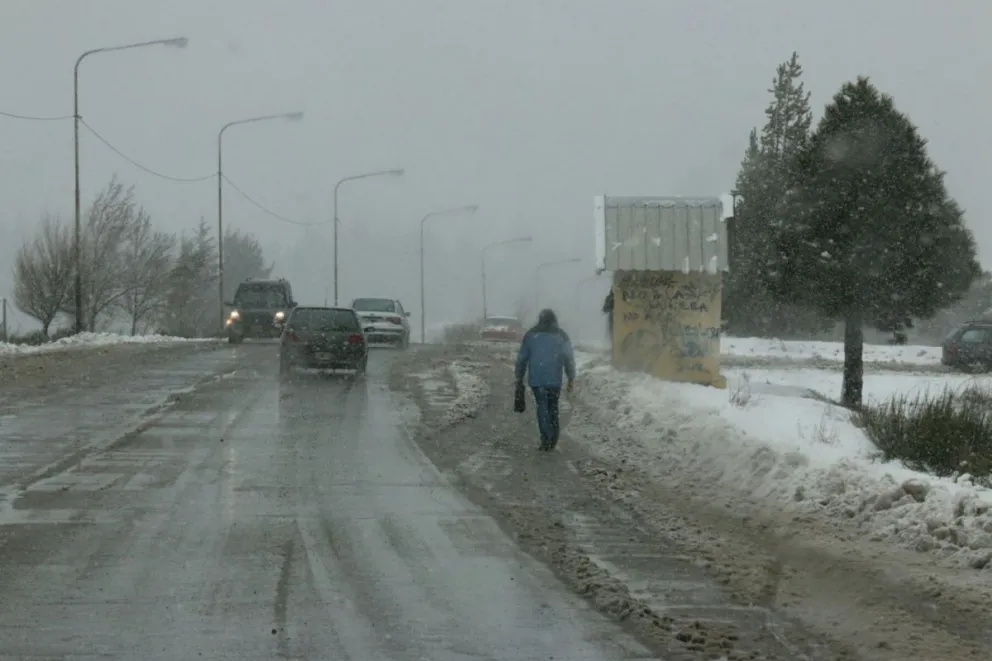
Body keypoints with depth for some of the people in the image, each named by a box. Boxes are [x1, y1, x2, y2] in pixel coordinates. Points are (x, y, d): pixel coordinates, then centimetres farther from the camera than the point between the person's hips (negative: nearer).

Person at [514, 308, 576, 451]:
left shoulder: (531, 335, 5)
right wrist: (571, 378, 6)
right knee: (553, 407, 13)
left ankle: (546, 438, -14)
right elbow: (569, 358, 1)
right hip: (555, 379, 1)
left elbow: (522, 357, 6)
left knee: (542, 407, -1)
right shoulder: (561, 336, 5)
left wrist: (519, 377, 14)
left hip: (537, 379, -1)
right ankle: (553, 440, 13)